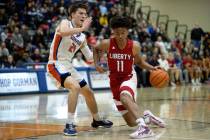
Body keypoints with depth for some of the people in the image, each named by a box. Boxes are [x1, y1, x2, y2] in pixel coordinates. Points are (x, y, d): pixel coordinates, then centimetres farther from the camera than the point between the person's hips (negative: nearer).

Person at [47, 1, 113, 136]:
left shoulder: (82, 37, 12)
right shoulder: (65, 23, -10)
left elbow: (89, 57, 19)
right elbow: (62, 32, -36)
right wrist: (82, 28, -34)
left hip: (68, 66, 9)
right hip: (56, 64, -9)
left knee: (88, 92, 18)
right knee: (75, 87, -32)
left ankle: (97, 120, 41)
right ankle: (70, 124, -29)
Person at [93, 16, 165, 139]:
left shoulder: (134, 46, -13)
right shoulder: (107, 44, -14)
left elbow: (139, 62, 7)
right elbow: (96, 50, 10)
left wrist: (152, 68, -9)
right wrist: (97, 64, -5)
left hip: (129, 78, -2)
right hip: (115, 80, 2)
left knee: (125, 97, -41)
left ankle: (144, 127, -47)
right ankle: (146, 117, 37)